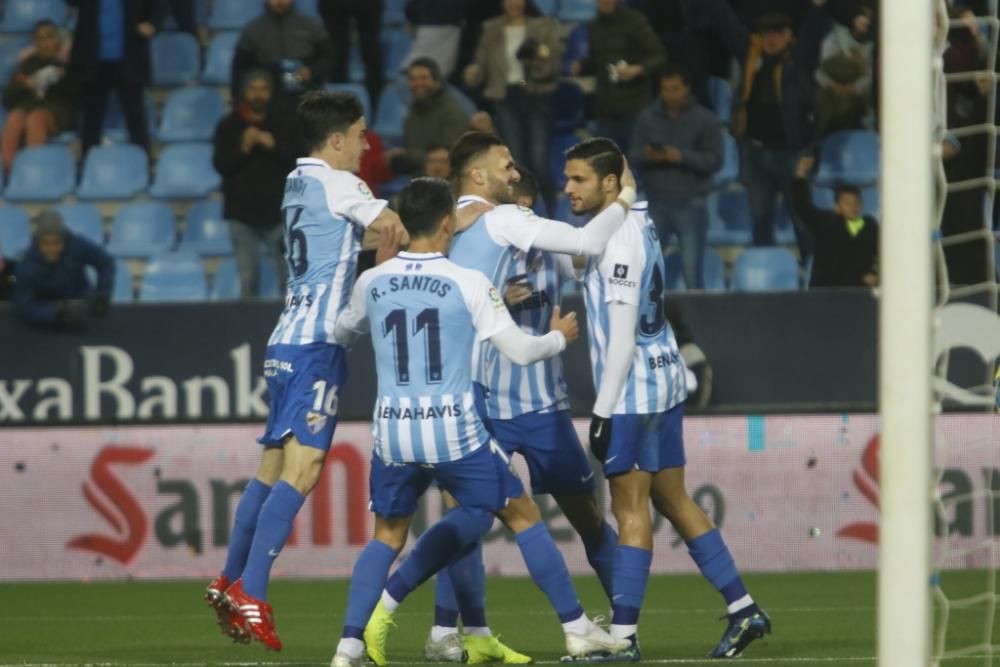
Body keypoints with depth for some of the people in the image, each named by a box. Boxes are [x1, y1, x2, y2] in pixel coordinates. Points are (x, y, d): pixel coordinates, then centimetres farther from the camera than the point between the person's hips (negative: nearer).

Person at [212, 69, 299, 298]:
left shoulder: (284, 120, 1)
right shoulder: (228, 125, 0)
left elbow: (299, 159, -4)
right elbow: (220, 165, -5)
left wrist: (274, 147, -20)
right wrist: (243, 149, -21)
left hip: (278, 211, 0)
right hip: (242, 212, 0)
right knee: (248, 277, 3)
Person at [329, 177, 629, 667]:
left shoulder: (372, 283, 4)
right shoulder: (468, 284, -6)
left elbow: (343, 331, 25)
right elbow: (521, 351, -5)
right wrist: (559, 337, 16)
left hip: (393, 432, 3)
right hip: (454, 432, -3)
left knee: (387, 536, 19)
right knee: (523, 516, 13)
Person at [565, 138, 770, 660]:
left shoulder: (617, 240, -17)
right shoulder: (638, 221, 10)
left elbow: (622, 336, -20)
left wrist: (603, 410, -18)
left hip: (632, 391, -9)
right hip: (664, 381, 9)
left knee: (630, 509, -7)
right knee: (673, 500, 13)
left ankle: (623, 634, -6)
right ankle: (743, 611, 15)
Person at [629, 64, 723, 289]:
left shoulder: (705, 120, -2)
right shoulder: (648, 118, 5)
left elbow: (714, 160, -7)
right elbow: (634, 156, 4)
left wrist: (682, 157, -21)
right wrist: (647, 156, -19)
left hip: (690, 205, -2)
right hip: (656, 202, 2)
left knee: (692, 274, -1)